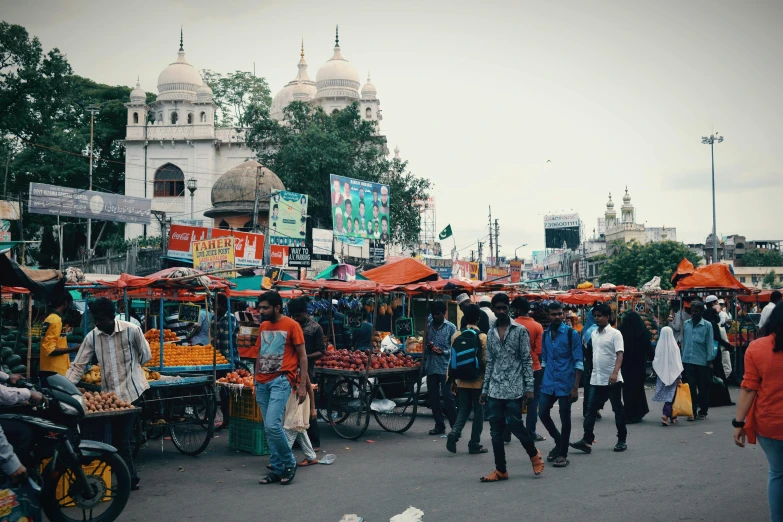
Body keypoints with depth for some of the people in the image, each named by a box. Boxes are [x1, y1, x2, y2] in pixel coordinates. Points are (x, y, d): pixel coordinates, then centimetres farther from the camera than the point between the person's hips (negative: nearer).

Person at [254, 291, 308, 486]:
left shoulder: (291, 325, -5)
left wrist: (302, 385, -9)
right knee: (268, 429, 7)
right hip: (263, 383, 7)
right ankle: (277, 470, 16)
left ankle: (289, 463, 1)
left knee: (272, 425, -18)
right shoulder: (263, 326, 14)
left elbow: (302, 356, -4)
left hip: (281, 381, -7)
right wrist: (256, 382, 17)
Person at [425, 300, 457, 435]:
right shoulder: (428, 326, 8)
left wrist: (443, 352, -20)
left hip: (445, 367, -4)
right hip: (431, 367, 4)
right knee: (433, 398, 8)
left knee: (447, 397, -5)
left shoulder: (451, 328, -1)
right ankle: (439, 426, 18)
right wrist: (428, 346, -7)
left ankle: (455, 426, 3)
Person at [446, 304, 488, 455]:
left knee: (463, 409, 13)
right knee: (478, 412, 7)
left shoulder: (456, 336, 0)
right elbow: (485, 360, -11)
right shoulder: (483, 337, -11)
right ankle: (474, 445, 9)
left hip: (462, 381, 3)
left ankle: (455, 432, -12)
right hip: (478, 381, -3)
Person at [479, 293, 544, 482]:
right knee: (496, 430, 3)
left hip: (514, 389, -5)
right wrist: (484, 389, 12)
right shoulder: (491, 334, 12)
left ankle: (534, 455, 22)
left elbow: (527, 360, -4)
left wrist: (529, 387, -9)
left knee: (515, 425, -4)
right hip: (495, 390, 5)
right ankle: (501, 470, 11)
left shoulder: (520, 330, -2)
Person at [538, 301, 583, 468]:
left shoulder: (572, 334, -7)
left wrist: (575, 387, -14)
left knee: (565, 419, 3)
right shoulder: (545, 334, 8)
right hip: (548, 384, 5)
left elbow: (579, 362, -8)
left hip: (565, 384, -5)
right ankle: (559, 442, 29)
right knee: (543, 413, 6)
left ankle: (563, 454, 15)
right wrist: (542, 382, 13)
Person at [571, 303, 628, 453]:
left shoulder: (615, 334, -9)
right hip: (596, 379, 6)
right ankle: (587, 441, -1)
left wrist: (615, 373, -29)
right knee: (591, 410, 0)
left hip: (612, 380, -6)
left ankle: (622, 440, 16)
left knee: (618, 410, 5)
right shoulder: (594, 334, 11)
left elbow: (619, 354, -17)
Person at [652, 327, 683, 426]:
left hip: (662, 375, 2)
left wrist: (657, 373, 17)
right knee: (670, 395, 0)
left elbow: (655, 362, 0)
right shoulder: (674, 347, -10)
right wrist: (679, 377, 0)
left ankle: (672, 417, 19)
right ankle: (665, 415, -17)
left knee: (666, 395, 13)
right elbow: (678, 363, -6)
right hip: (673, 375, -2)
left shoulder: (659, 347, -7)